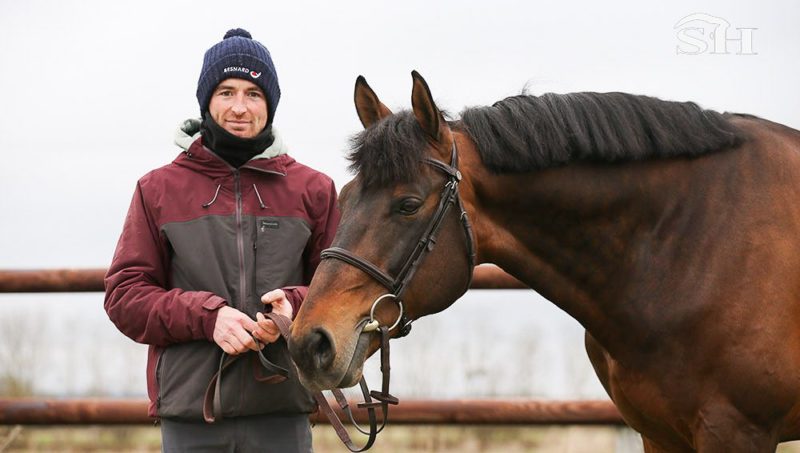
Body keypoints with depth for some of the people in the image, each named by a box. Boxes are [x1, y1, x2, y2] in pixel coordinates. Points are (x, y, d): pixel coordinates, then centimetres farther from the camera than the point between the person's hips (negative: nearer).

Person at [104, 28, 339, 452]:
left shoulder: (312, 190, 9)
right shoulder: (158, 190, 7)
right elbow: (124, 295, 3)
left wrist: (295, 306, -14)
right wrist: (205, 316, -14)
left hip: (283, 412, 1)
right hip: (189, 415, 0)